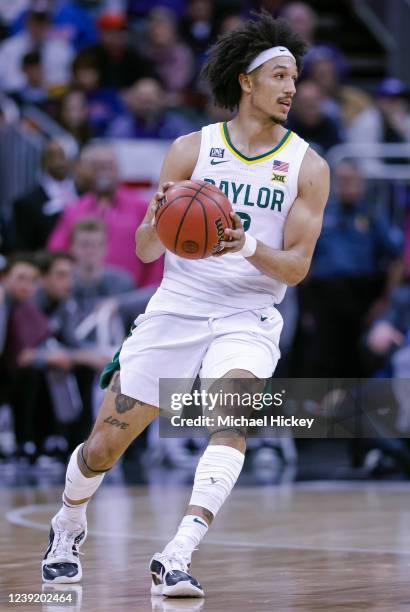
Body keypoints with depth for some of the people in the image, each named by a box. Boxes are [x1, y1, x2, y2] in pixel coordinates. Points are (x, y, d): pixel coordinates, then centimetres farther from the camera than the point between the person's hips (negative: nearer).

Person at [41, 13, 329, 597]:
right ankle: (68, 526, 34)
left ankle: (177, 557, -37)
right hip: (176, 308, 1)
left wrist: (248, 247, -25)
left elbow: (297, 266, -5)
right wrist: (161, 220, -21)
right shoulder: (192, 148, 2)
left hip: (248, 318, -1)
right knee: (104, 445, 2)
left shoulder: (308, 167, 1)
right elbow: (146, 250, 2)